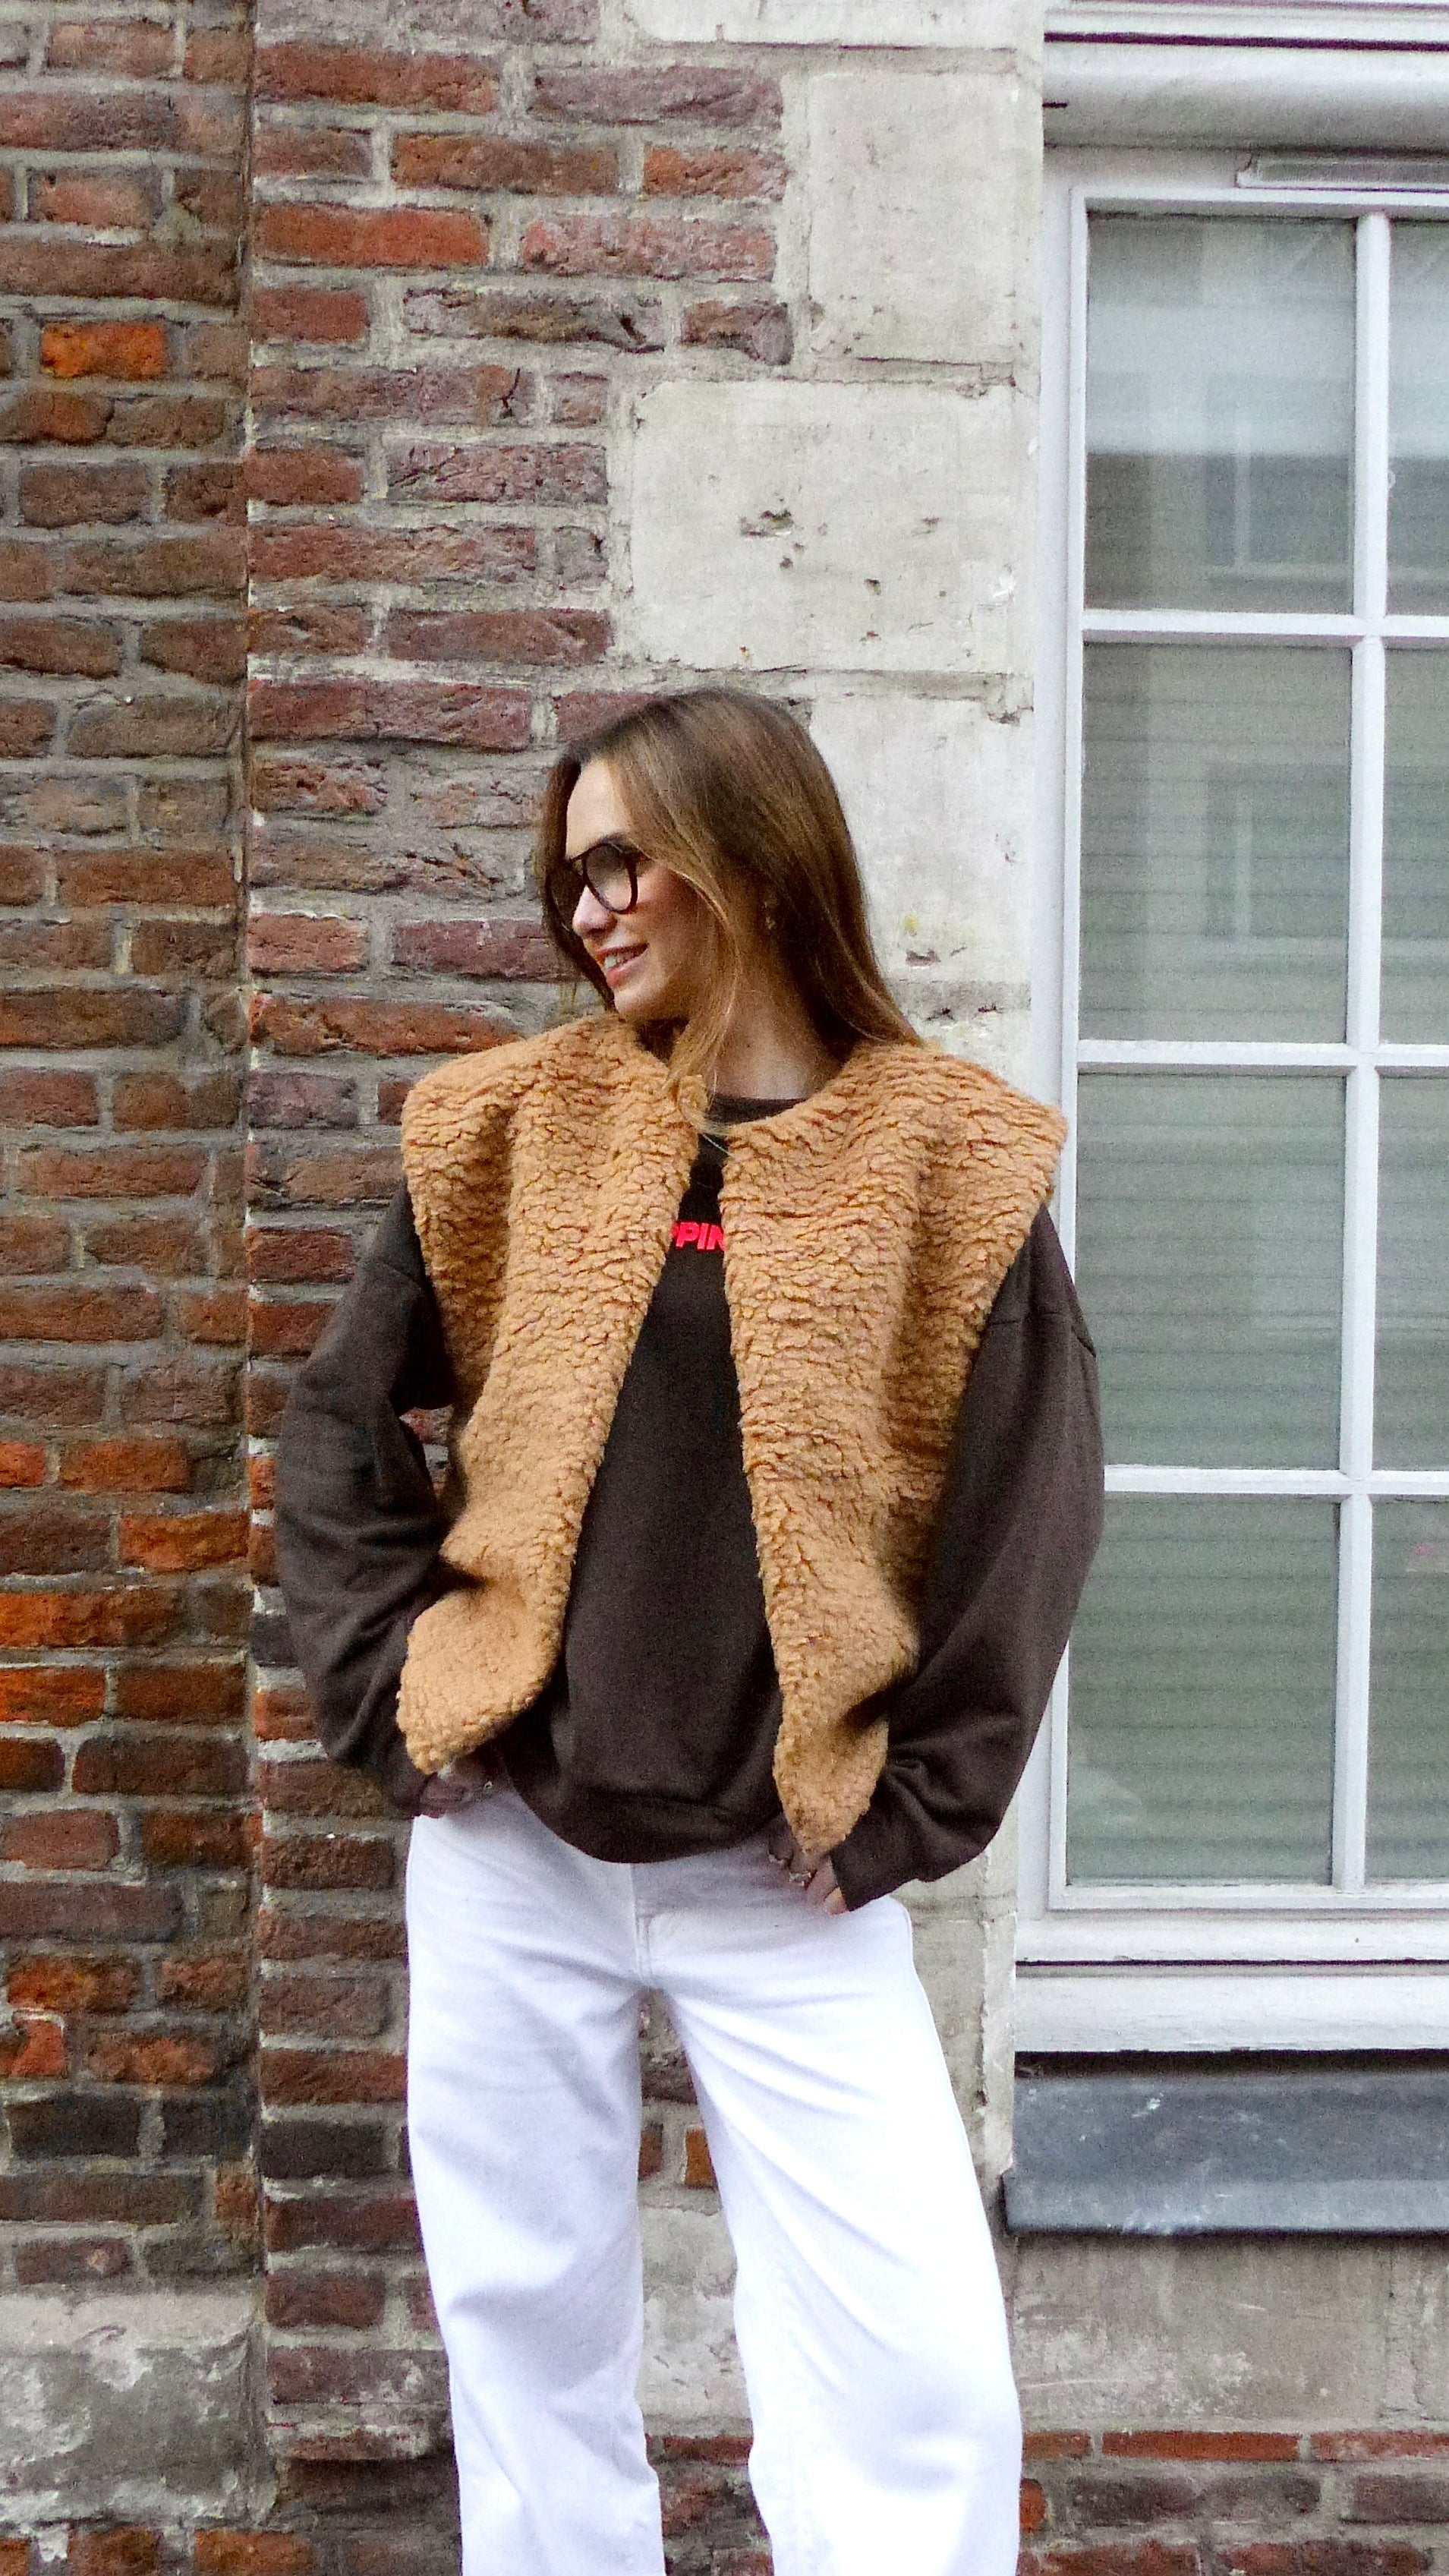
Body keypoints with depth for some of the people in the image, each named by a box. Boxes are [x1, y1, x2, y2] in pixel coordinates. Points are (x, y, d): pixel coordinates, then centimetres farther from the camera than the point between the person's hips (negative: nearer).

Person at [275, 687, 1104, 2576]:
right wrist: (391, 1692, -1)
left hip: (787, 1885, -2)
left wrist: (906, 1817, -5)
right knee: (530, 2335, 11)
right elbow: (338, 1422, 9)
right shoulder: (517, 1126, 4)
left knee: (917, 2376, -5)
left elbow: (1030, 1514, -3)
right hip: (509, 1851, 2)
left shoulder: (945, 1160, -3)